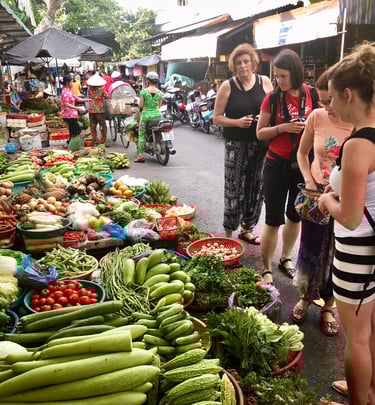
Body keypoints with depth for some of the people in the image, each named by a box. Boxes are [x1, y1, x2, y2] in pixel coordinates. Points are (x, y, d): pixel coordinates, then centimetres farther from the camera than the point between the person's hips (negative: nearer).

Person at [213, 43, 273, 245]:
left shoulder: (265, 82, 4)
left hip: (261, 143, 3)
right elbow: (217, 117, 0)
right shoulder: (227, 86, 0)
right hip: (236, 144, -2)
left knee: (256, 187, 9)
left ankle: (247, 228, 26)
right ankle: (229, 232, 12)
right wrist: (237, 122, -16)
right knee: (234, 188, -2)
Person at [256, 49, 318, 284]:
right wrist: (283, 127, -19)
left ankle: (286, 258, 36)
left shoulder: (313, 95, -2)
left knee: (296, 215, 16)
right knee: (274, 219, -2)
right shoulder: (272, 98, -5)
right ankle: (266, 269, 10)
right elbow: (260, 133, -3)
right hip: (277, 165, -2)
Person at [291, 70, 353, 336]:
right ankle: (306, 296, 39)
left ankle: (329, 306, 34)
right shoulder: (317, 117, -8)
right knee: (310, 247, 14)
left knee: (336, 253, 11)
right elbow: (302, 152, 7)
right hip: (316, 192, 2)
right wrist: (309, 180, -7)